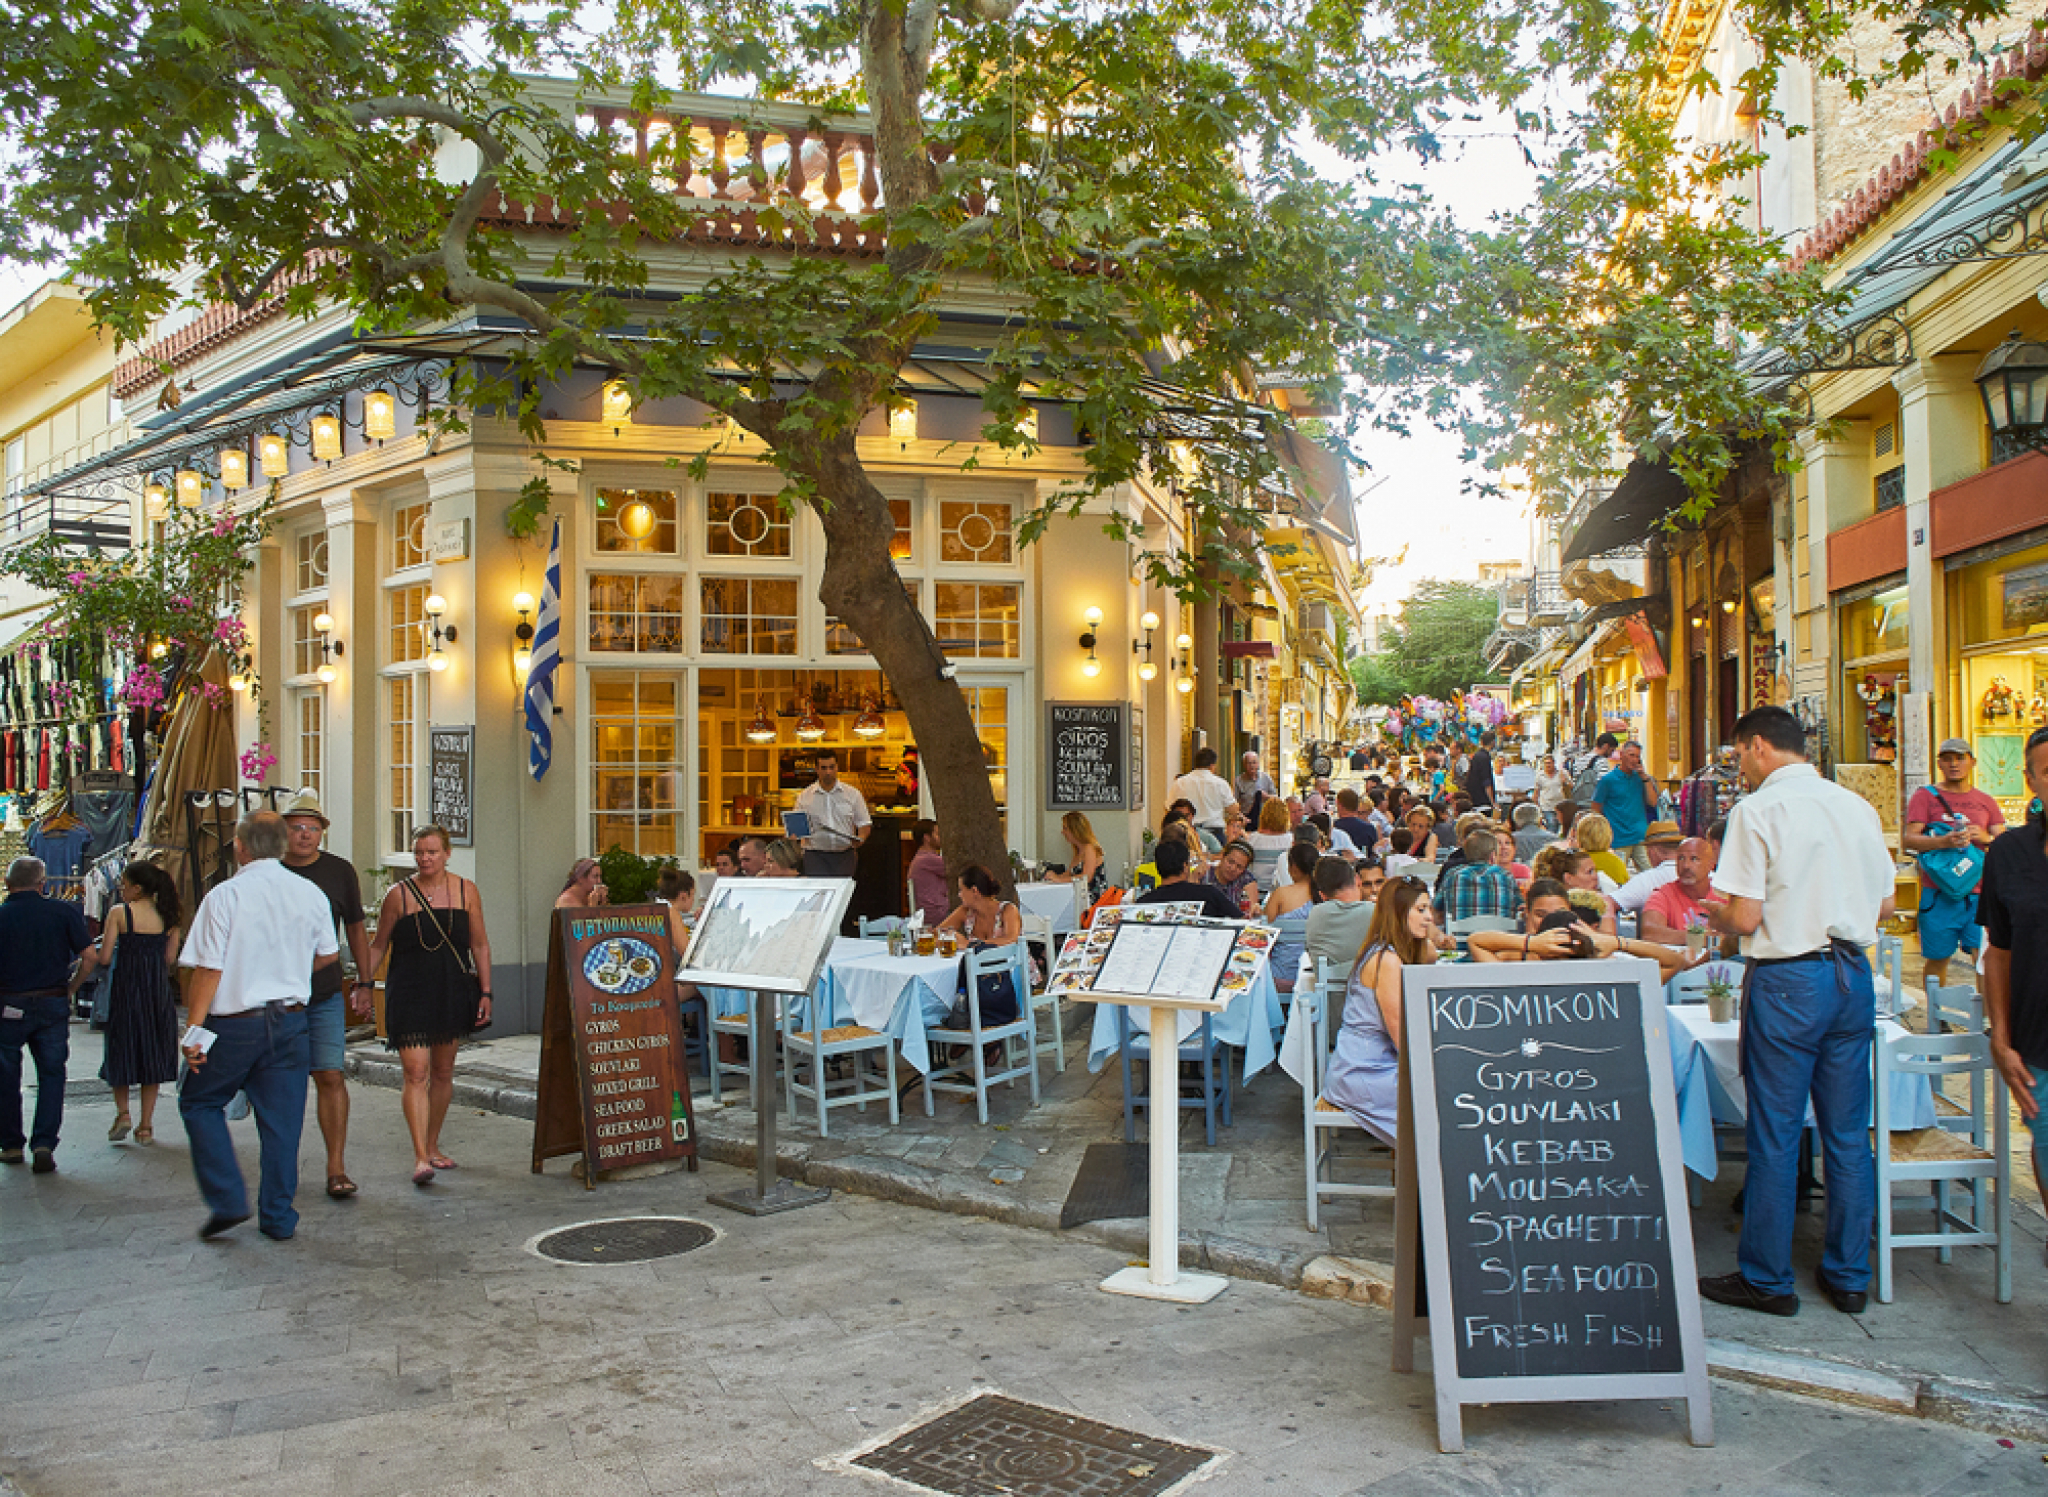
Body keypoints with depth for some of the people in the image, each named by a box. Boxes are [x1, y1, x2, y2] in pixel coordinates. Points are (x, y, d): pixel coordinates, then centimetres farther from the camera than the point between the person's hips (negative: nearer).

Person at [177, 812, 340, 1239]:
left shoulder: (225, 895, -11)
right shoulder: (310, 894, 2)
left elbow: (209, 968, -13)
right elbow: (329, 955, 15)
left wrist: (193, 1029, -7)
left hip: (234, 1023, -3)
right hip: (290, 1020, 4)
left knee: (199, 1103, 16)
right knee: (282, 1119, 9)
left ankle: (227, 1200, 7)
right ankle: (278, 1217, 15)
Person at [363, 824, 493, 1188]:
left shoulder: (465, 891, 4)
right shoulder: (399, 894, -1)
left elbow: (480, 945, 7)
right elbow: (379, 946, 6)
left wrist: (485, 992, 2)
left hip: (453, 994, 3)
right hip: (409, 994, -3)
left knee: (443, 1072, 11)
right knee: (416, 1073, -12)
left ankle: (432, 1147, 26)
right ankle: (420, 1158, -13)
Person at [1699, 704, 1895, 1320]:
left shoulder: (1757, 810, -12)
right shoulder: (1857, 806, 7)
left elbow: (1744, 917, -15)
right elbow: (1884, 905, 13)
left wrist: (1713, 917, 5)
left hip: (1787, 980, -6)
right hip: (1853, 974, 6)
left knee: (1774, 1135, 3)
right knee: (1848, 1132, 13)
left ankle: (1766, 1279, 13)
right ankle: (1848, 1276, 23)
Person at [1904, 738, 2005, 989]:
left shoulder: (1986, 801, 15)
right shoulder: (1925, 796, 4)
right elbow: (1908, 839, -6)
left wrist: (1987, 838, -10)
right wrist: (1943, 841, -22)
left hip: (1979, 892, 2)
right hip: (1939, 893, -2)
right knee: (1938, 958, 4)